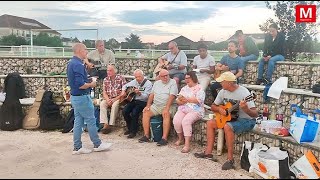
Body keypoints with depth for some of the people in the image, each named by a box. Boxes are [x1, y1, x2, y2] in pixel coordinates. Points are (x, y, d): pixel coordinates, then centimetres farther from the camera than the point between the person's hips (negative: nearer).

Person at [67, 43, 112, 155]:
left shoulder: (71, 63, 11)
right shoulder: (78, 65, -21)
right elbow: (80, 85, -27)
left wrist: (88, 82, 12)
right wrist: (91, 84, -10)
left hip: (75, 97, 10)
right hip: (82, 97, -10)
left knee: (78, 122, 12)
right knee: (91, 121, 3)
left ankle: (77, 147, 18)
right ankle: (97, 145, 16)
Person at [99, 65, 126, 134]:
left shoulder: (121, 78, -6)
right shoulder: (105, 80, 8)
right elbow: (104, 92, 7)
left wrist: (115, 99, -17)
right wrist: (107, 99, -13)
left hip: (119, 98, -4)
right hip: (109, 99, 4)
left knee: (114, 105, -33)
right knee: (102, 104, -23)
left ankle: (110, 125, -28)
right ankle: (105, 125, -30)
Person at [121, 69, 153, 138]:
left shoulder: (148, 83, -9)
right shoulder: (134, 82, 11)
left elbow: (146, 96, -18)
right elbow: (125, 86, 27)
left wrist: (139, 93, -36)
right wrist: (123, 91, 6)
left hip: (142, 102, -6)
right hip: (133, 100, 6)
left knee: (134, 112, -29)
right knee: (124, 111, -15)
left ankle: (133, 131, -10)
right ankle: (130, 128, 6)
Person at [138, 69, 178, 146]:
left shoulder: (173, 82, -2)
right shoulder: (156, 83, 18)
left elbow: (172, 96, -14)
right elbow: (151, 95, 15)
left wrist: (167, 108, -24)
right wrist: (148, 106, 1)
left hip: (168, 106, -6)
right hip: (156, 106, 6)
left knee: (166, 114, -34)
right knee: (145, 112, -13)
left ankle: (164, 138, -31)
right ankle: (146, 136, -9)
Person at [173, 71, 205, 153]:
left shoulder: (199, 88, 1)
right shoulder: (184, 88, 21)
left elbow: (199, 100, -15)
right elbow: (178, 100, 15)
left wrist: (186, 99, -12)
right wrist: (181, 101, -9)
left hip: (195, 110, -5)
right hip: (183, 109, 6)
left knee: (186, 121, -33)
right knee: (176, 121, -22)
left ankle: (187, 144, -29)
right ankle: (180, 138, 4)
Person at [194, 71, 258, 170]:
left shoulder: (244, 93, -24)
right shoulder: (223, 92, -1)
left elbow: (255, 114, -27)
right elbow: (213, 106, 10)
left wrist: (246, 109, -48)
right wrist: (219, 109, -13)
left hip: (247, 120, -8)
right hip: (231, 118, 8)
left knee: (227, 126, -34)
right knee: (210, 123, 1)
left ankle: (230, 159, -24)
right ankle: (208, 152, 5)